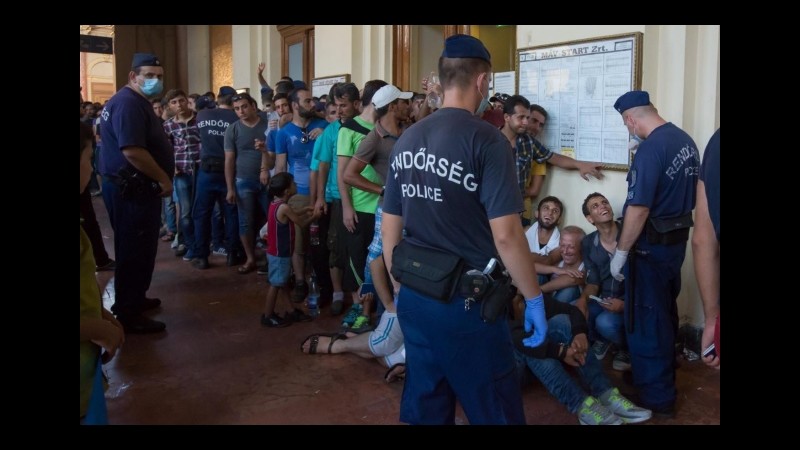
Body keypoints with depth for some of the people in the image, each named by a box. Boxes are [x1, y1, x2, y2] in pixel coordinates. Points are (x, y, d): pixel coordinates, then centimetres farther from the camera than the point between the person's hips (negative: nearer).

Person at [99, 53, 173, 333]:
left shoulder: (137, 102, 17)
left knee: (138, 249, 20)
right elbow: (132, 151, -28)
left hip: (137, 188, 11)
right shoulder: (129, 103, -18)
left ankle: (133, 299, 34)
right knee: (134, 251, -4)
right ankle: (128, 316, 5)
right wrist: (163, 179, -18)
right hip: (131, 190, -11)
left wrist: (161, 178, 17)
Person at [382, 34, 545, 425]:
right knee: (494, 411, 11)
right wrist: (535, 298, -6)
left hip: (415, 298, 7)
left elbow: (389, 230, 9)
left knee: (424, 409, 19)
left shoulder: (406, 140, 5)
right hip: (467, 302, -6)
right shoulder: (485, 138, -14)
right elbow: (505, 235, -18)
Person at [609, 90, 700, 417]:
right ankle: (665, 376, 38)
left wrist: (620, 253, -17)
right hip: (677, 239, 9)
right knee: (666, 312, 21)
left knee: (645, 320, 3)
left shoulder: (650, 149, -23)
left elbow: (638, 209, -25)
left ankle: (656, 397, 15)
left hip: (651, 245, -9)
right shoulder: (686, 140, 6)